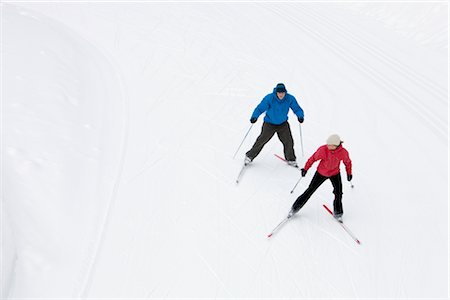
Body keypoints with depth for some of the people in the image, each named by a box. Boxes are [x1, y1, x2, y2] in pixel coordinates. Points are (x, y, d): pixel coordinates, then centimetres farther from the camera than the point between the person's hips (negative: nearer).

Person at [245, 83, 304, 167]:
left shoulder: (290, 99, -15)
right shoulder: (269, 98, -22)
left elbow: (297, 109, -10)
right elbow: (260, 108, -23)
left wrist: (300, 116, -32)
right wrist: (254, 117, -40)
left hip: (283, 124, 3)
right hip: (269, 124, -2)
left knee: (288, 141, 1)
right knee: (261, 140, -2)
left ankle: (291, 159, 25)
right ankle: (249, 156, 16)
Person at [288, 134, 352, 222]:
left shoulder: (343, 152, -23)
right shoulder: (323, 149, -28)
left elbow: (348, 162, -2)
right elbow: (313, 158, -14)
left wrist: (349, 173, 7)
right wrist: (305, 168, -8)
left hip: (335, 173, 1)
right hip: (321, 173, -1)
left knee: (338, 193, -9)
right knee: (310, 190, 1)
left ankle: (338, 213, 17)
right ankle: (295, 208, 13)